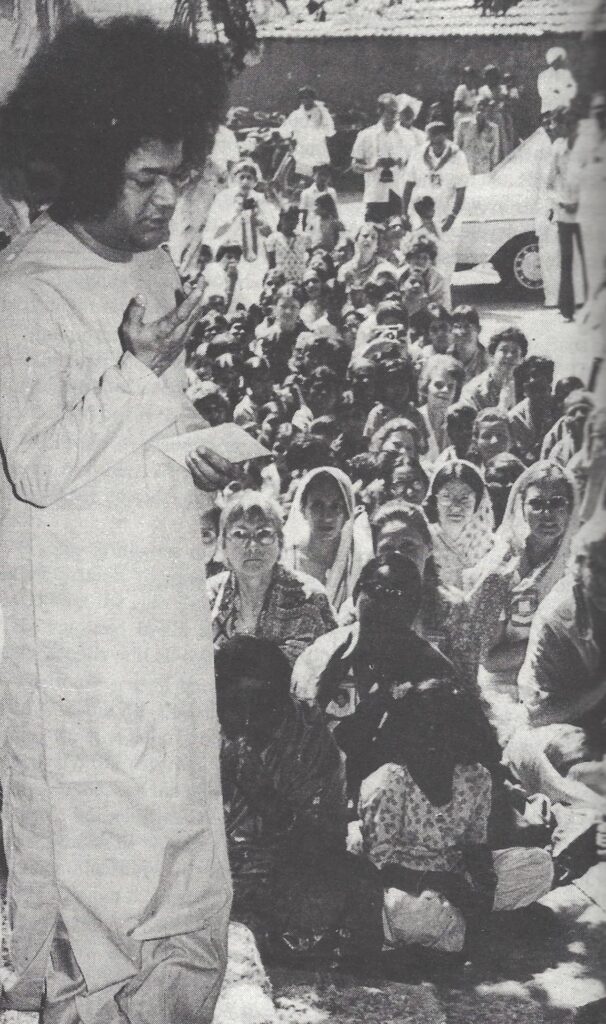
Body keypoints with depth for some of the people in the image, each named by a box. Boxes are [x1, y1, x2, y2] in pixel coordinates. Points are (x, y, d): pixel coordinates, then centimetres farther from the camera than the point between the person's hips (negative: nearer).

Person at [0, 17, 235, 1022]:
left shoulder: (153, 261, 8)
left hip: (166, 589, 8)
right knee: (93, 824, 8)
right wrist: (140, 367, -26)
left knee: (178, 803, 18)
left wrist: (199, 446, -1)